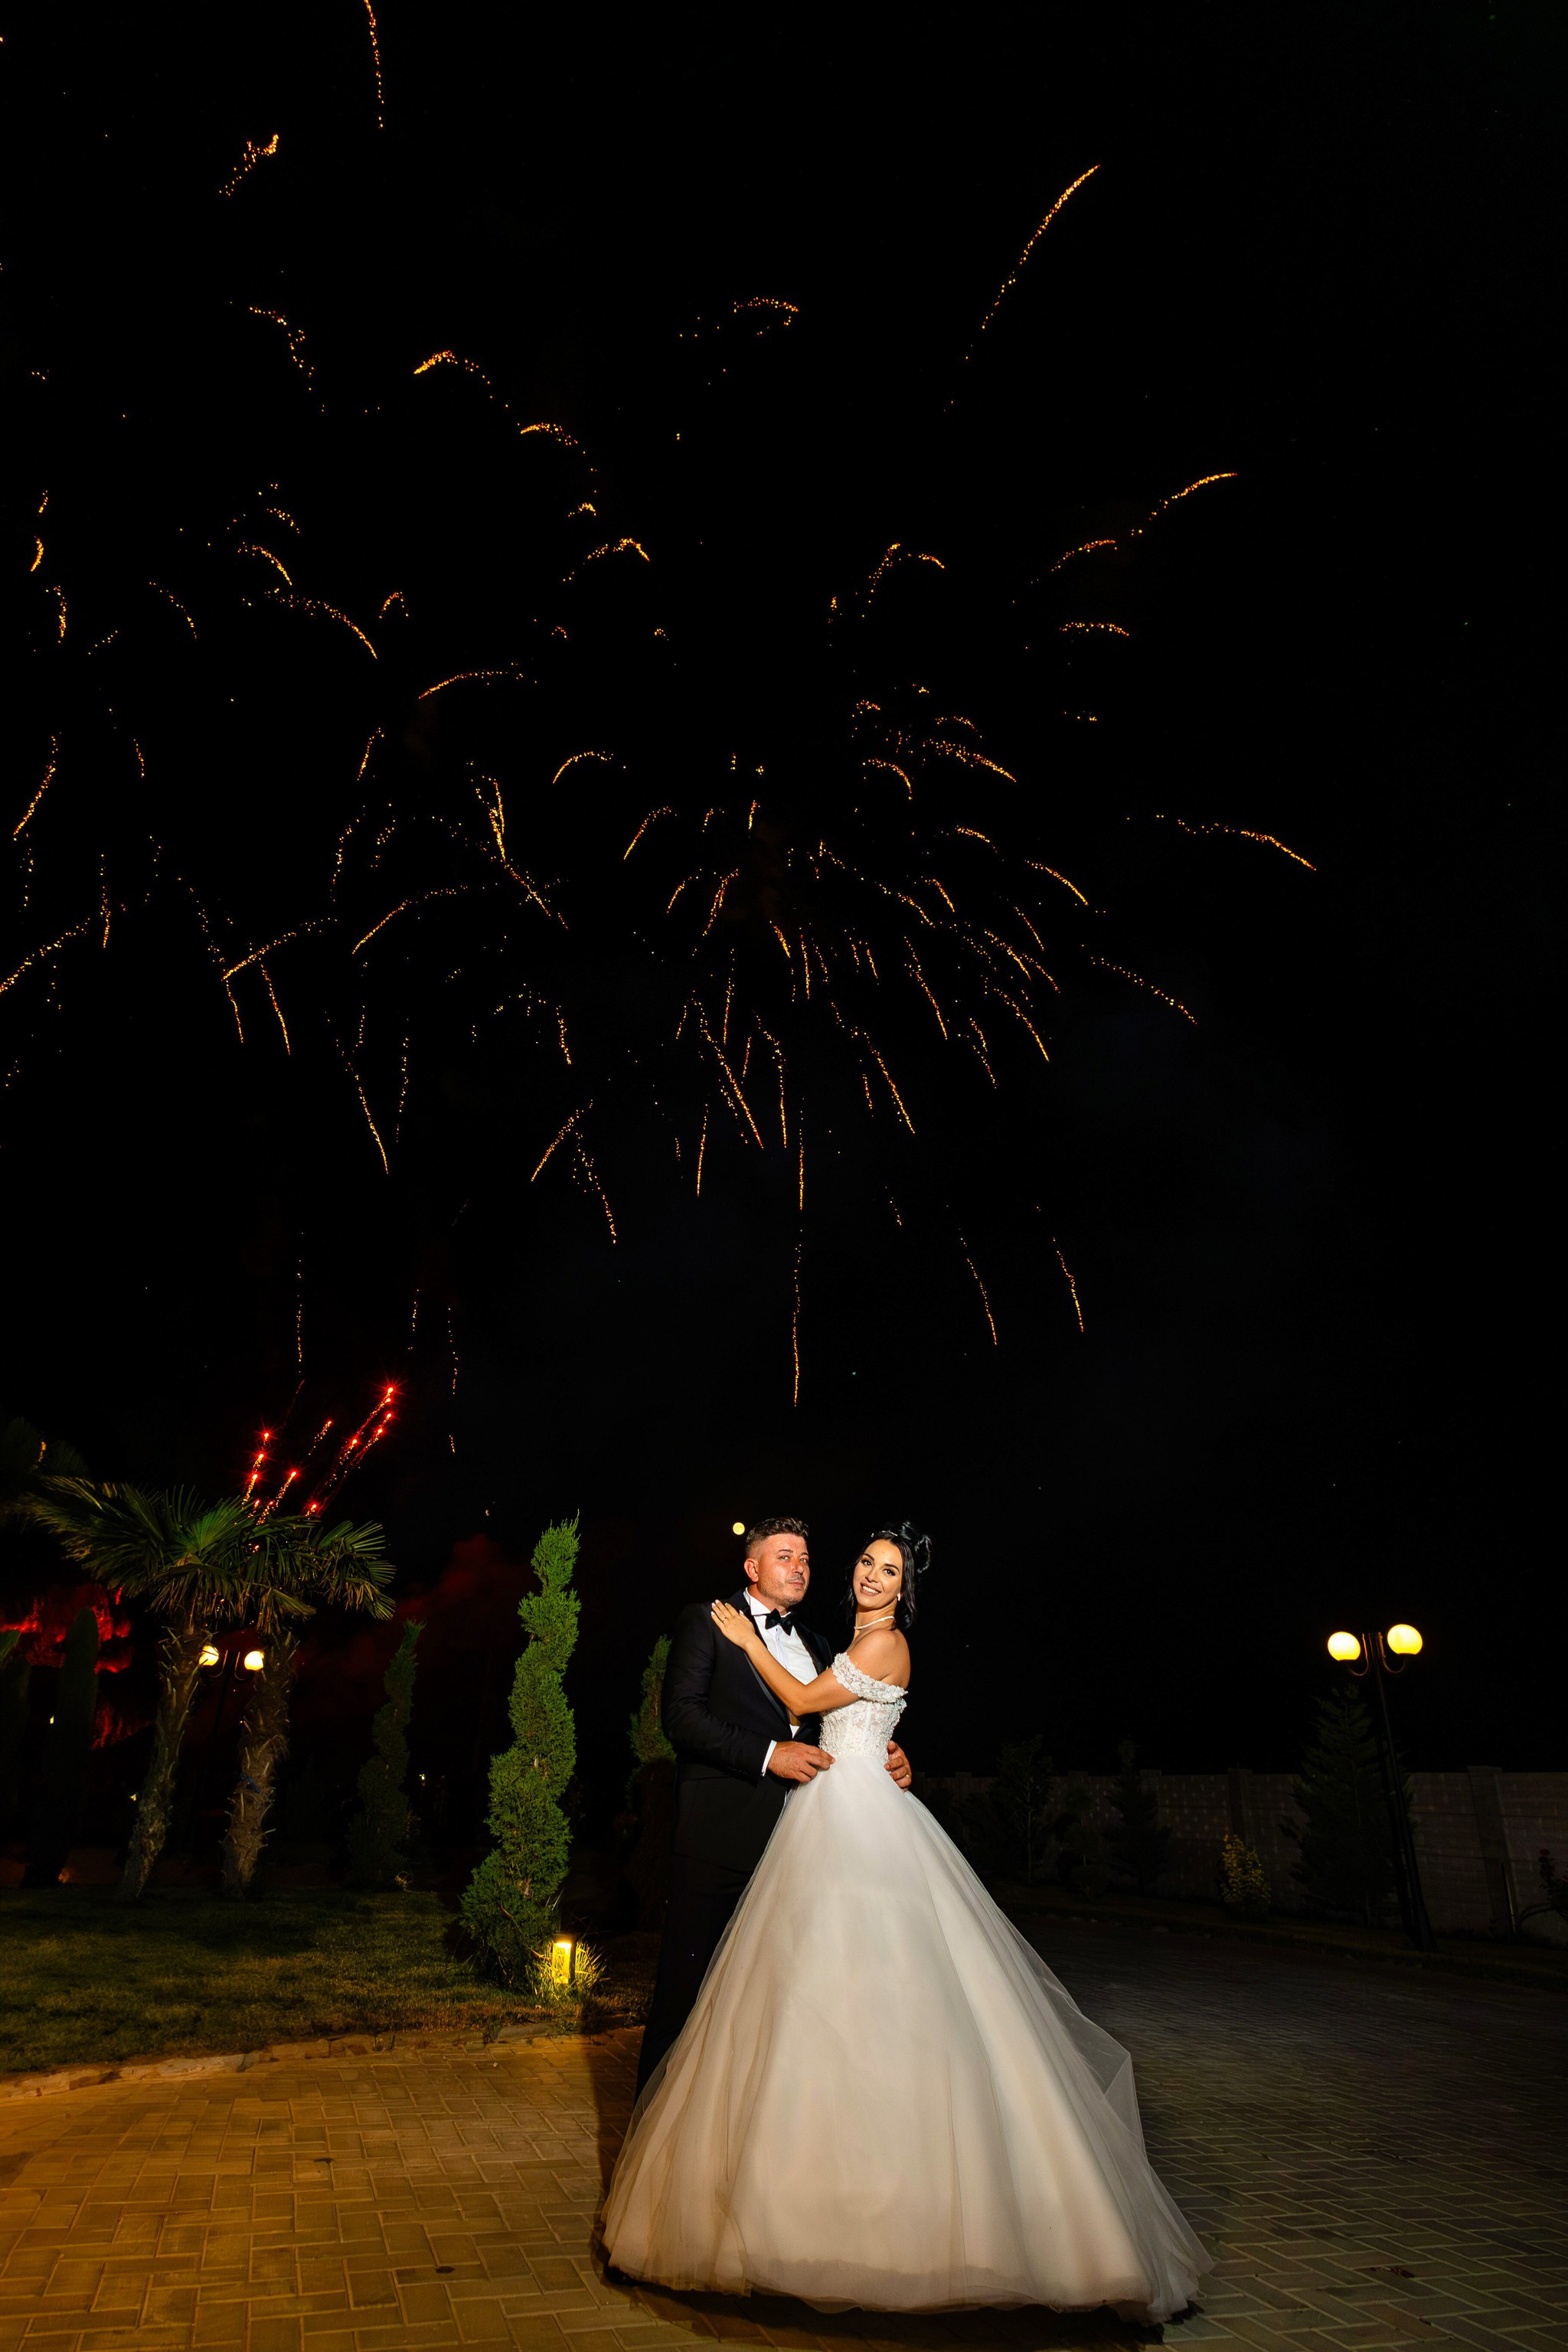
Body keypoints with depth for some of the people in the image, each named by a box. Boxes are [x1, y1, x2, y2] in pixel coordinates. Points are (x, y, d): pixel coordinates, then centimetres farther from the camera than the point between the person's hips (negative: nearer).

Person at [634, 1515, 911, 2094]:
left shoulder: (816, 1644, 20)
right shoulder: (706, 1621, 0)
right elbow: (680, 1715, -11)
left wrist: (885, 1754, 1)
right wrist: (767, 1755, -19)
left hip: (792, 1837, 6)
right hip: (720, 1835, -6)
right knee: (687, 1982, 1)